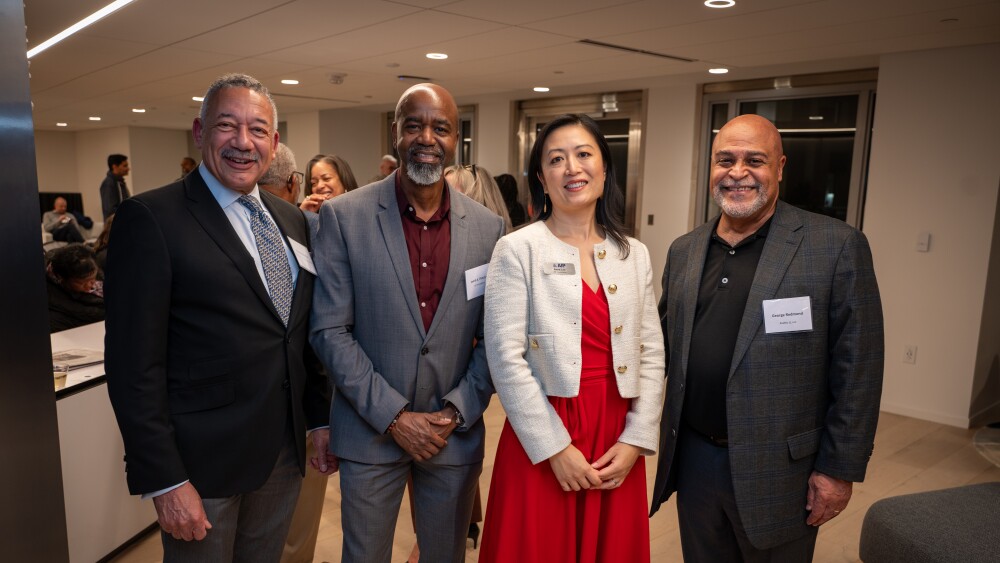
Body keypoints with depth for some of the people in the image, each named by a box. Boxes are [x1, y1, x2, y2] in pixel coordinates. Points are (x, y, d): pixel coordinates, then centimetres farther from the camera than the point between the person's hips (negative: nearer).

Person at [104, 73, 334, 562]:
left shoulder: (292, 220, 7)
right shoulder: (150, 218, -12)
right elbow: (134, 365, -15)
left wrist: (321, 418, 10)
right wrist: (164, 481, -16)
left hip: (283, 454, 6)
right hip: (201, 461, -5)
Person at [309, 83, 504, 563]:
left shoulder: (489, 228, -1)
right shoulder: (344, 216, -7)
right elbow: (329, 331, -8)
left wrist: (457, 411, -9)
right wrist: (394, 417, -12)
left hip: (456, 433, 2)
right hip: (370, 433, -1)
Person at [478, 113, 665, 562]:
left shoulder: (634, 254, 6)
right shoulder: (518, 249, -7)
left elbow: (651, 354, 6)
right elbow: (506, 358, -12)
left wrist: (636, 440, -3)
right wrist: (555, 448, -12)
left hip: (618, 440, 4)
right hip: (542, 442, -4)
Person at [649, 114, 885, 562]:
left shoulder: (837, 247, -11)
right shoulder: (684, 251, 5)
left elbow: (857, 371, -10)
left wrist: (840, 469, -10)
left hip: (778, 470, -4)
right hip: (692, 457, 4)